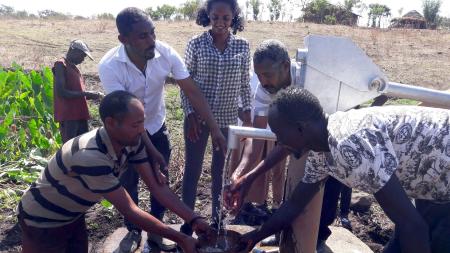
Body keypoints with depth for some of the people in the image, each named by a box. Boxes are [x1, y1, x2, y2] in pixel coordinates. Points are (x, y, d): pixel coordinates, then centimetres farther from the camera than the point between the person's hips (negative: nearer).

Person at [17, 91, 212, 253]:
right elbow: (129, 210, -34)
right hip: (42, 222, -6)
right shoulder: (92, 158, -40)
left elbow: (156, 186, -11)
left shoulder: (132, 142, -16)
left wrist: (193, 219, -19)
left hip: (73, 215, 7)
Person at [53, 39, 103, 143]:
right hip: (67, 116, -9)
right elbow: (61, 92, -16)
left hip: (80, 115, 9)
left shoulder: (74, 68, 21)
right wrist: (85, 94, -12)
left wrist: (92, 95, 8)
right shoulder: (60, 65, -6)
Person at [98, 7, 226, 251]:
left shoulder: (166, 53, -24)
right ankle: (133, 231, 31)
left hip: (156, 126, 3)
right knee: (128, 182, 8)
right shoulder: (109, 66, -31)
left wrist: (214, 128, -25)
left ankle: (156, 230, 28)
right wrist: (150, 150, -30)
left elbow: (192, 91, -21)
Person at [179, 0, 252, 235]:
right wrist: (190, 114, -10)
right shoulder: (196, 43, -6)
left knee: (221, 170, 15)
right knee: (192, 169, 8)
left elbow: (244, 84, 5)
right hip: (198, 117, -1)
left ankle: (217, 219, 34)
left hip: (227, 118, 2)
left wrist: (248, 116, 2)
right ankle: (187, 220, 26)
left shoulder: (243, 46, -1)